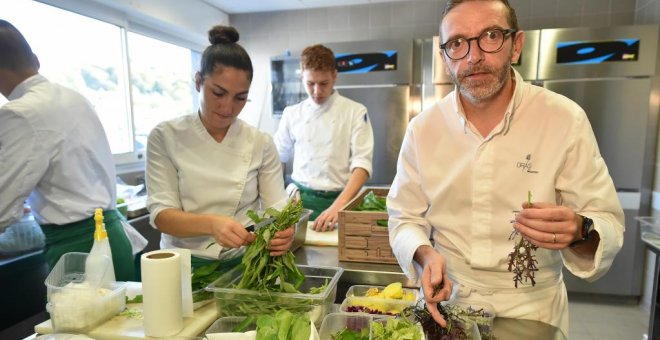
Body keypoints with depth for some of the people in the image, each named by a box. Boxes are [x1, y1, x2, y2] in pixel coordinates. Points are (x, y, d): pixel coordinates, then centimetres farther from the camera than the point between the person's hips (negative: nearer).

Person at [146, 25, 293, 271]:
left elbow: (276, 208, -2)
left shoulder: (261, 144, 0)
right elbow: (161, 214, -8)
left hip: (241, 265, 1)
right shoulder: (165, 137, -2)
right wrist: (211, 224, -27)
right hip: (185, 266, 0)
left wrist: (282, 231, -25)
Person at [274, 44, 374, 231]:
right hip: (299, 199, 2)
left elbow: (362, 163, -13)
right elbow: (278, 159, 12)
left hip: (339, 200, -2)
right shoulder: (292, 114, 3)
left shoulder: (355, 112, -5)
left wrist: (338, 205, -25)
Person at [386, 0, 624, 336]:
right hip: (445, 301, 1)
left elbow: (608, 224, -10)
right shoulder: (422, 129, -10)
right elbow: (405, 217, -3)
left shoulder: (565, 120, -14)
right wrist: (425, 255, -22)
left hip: (531, 310, 0)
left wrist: (578, 232, -31)